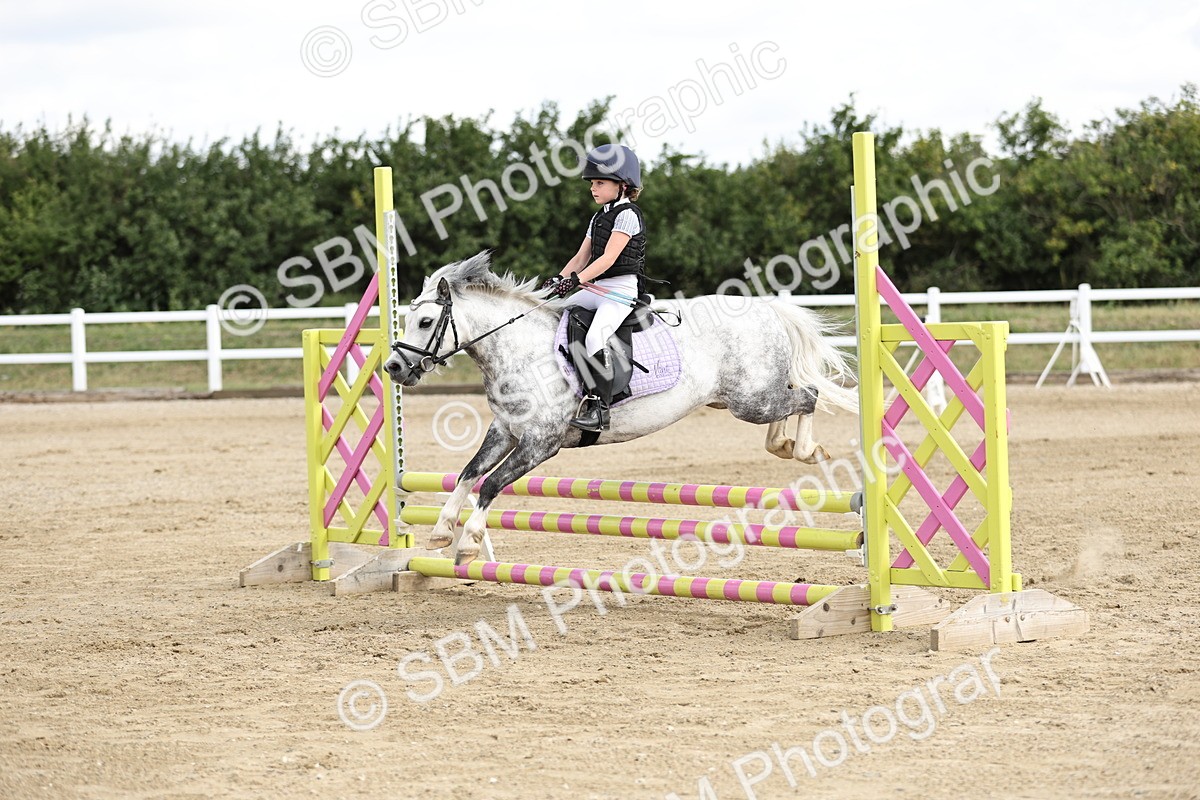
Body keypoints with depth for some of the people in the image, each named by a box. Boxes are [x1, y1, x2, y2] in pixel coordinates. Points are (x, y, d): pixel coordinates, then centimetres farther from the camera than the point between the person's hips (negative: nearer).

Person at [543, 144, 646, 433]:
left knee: (595, 337, -30)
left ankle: (599, 409, -33)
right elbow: (582, 257, 16)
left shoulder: (628, 215, -9)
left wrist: (576, 279, -27)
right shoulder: (599, 217, 19)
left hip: (622, 288, -10)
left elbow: (608, 258, -19)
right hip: (598, 289, 10)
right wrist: (559, 279, -1)